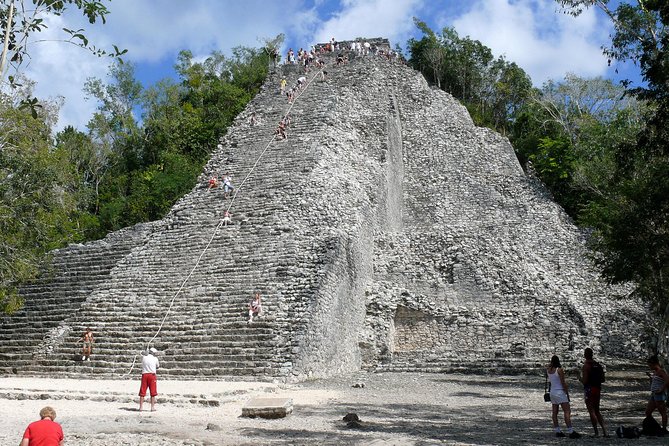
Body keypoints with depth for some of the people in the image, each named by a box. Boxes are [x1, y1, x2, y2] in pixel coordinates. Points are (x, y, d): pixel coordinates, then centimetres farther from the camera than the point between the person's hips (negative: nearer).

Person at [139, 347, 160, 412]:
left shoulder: (143, 357, 3)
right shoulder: (155, 358, 0)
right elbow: (157, 366, 13)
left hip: (144, 375, 2)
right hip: (152, 375, -2)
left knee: (142, 392, 8)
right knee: (153, 392, 4)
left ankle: (141, 407, 6)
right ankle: (152, 407, 3)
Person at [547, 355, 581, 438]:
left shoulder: (548, 370, 5)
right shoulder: (559, 370, -13)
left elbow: (547, 365, 32)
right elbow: (563, 383, -13)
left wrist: (551, 363, 16)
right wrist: (567, 394, -6)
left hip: (552, 392, 7)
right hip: (560, 392, -7)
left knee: (555, 412, 8)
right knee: (567, 411, -9)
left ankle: (557, 431, 10)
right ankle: (570, 431, -16)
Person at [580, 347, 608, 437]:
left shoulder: (586, 365, -14)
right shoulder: (598, 364, 8)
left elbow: (584, 381, -18)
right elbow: (602, 377, 12)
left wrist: (581, 378, 2)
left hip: (589, 389, -7)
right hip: (598, 389, 7)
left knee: (592, 411, 0)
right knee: (597, 411, 17)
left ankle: (596, 432, -1)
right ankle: (604, 430, 10)